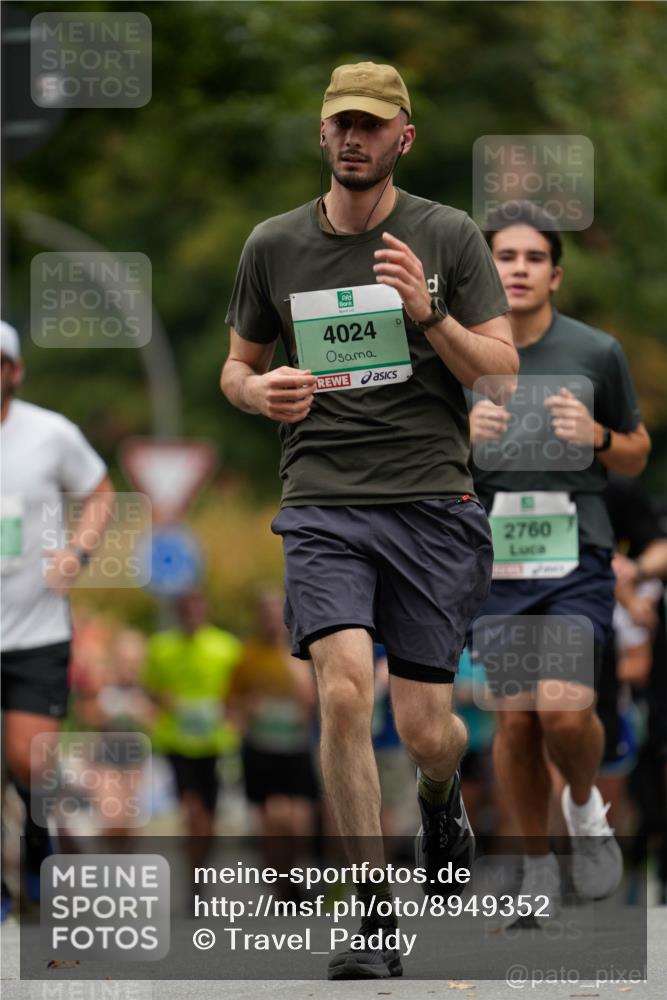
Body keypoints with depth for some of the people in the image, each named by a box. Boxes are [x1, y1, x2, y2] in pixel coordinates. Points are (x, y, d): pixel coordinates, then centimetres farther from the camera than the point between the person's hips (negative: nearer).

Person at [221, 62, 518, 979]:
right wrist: (261, 391, -4)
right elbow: (237, 365, 19)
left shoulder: (449, 237, 3)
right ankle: (374, 921, -12)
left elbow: (503, 369, 1)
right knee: (344, 691, -20)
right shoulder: (273, 246, 8)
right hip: (323, 504, 0)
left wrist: (429, 316, -16)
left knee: (424, 728, 1)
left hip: (432, 500, 0)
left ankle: (441, 795, 41)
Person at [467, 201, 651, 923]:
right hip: (496, 559, 1)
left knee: (565, 710, -17)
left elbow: (637, 456, 12)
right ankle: (536, 862, 20)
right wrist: (460, 436, -14)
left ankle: (585, 806, 15)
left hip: (577, 557, -1)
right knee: (516, 721, 1)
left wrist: (598, 436, -10)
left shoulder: (597, 353, 0)